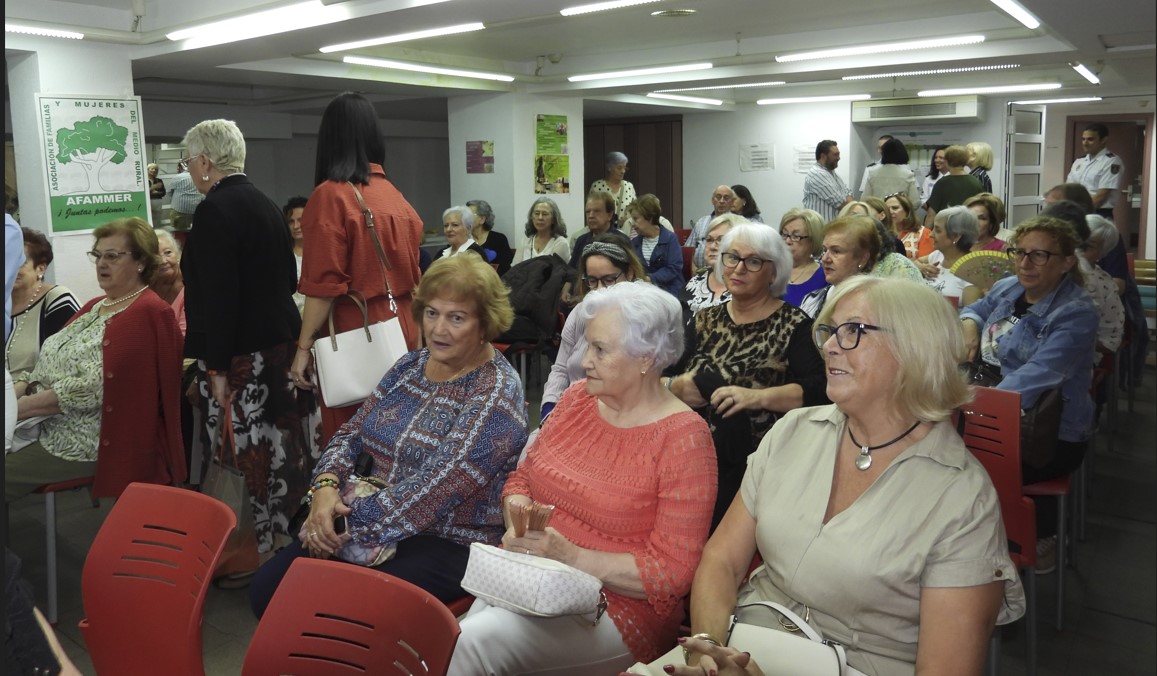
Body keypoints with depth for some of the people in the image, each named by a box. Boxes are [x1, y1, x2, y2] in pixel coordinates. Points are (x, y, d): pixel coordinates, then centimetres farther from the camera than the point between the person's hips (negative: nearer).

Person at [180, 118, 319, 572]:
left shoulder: (214, 210, -14)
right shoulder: (265, 204, 12)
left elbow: (218, 297, -19)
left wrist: (217, 368, -17)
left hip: (242, 355, -9)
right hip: (281, 343, 9)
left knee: (250, 452, -1)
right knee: (282, 447, 14)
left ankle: (265, 549, 8)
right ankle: (287, 537, 25)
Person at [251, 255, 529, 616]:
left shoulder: (496, 393, -15)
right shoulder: (411, 365, 8)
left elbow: (434, 491, -22)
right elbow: (352, 433, 10)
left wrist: (352, 523, -20)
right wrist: (326, 486, -10)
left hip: (448, 544, -6)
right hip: (368, 520, 7)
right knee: (267, 590, -10)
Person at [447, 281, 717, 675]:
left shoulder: (684, 439, -12)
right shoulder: (578, 397, 7)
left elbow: (672, 571, -14)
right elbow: (522, 478, 15)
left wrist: (572, 556, -21)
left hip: (614, 609, -5)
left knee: (474, 642, -28)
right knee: (447, 640, -24)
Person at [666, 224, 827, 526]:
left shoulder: (793, 325, 1)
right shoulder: (705, 320, 14)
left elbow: (819, 388, -10)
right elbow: (664, 382, 13)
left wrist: (758, 397, -22)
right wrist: (677, 388, -9)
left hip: (757, 467, -3)